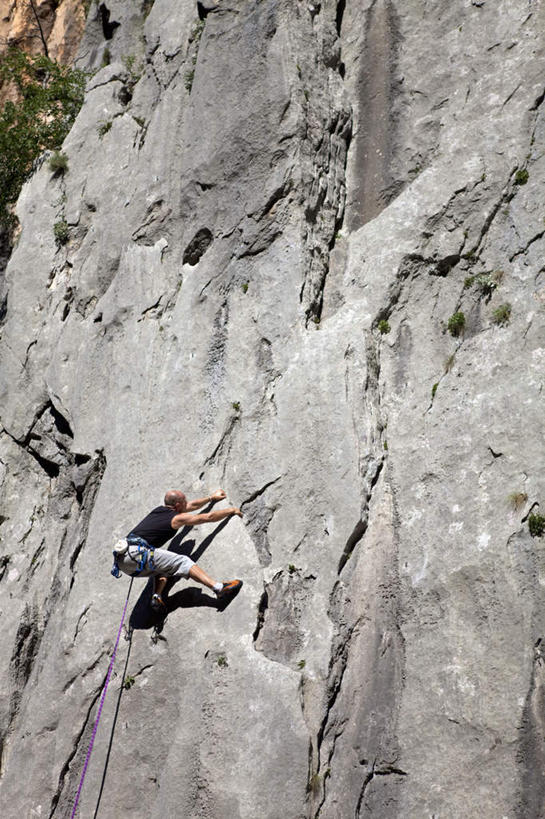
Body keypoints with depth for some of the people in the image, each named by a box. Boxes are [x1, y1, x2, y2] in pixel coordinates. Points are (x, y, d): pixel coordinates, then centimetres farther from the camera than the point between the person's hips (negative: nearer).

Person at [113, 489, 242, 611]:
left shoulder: (158, 510, 26)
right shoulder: (177, 518, 4)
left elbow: (191, 505, 40)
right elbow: (209, 517, 10)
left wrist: (211, 497, 51)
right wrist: (231, 510, 25)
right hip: (136, 552, -8)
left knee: (163, 567, 28)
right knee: (182, 561, -11)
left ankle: (157, 597, 3)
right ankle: (219, 587, -24)